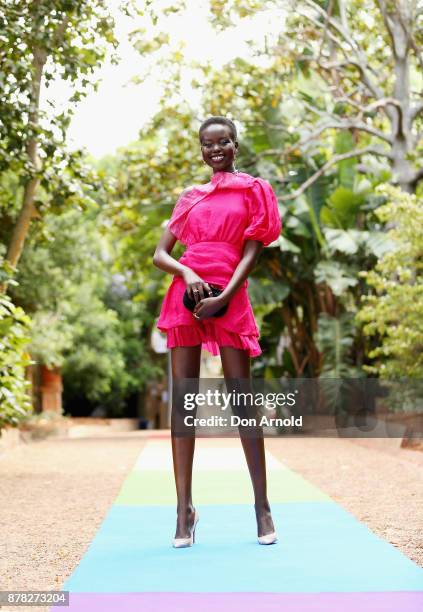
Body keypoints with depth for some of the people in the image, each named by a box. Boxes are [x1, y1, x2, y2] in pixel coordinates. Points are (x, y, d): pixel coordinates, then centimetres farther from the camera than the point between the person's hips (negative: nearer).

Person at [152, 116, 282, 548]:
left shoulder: (253, 189, 10)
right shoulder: (190, 197, 17)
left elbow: (252, 251, 0)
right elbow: (159, 254, 12)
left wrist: (223, 297, -14)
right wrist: (186, 272, -9)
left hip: (229, 298, -3)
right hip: (186, 297, 3)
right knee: (182, 401, -1)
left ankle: (262, 505, 4)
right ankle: (184, 508, 2)